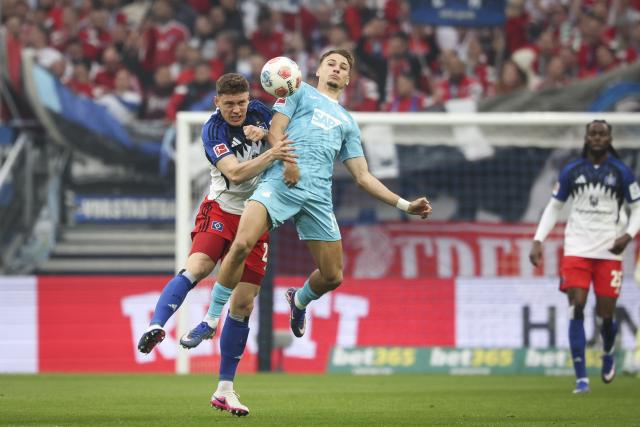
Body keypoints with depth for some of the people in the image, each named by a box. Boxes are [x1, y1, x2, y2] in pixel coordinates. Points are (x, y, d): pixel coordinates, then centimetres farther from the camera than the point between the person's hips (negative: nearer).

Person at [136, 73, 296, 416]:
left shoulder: (259, 113, -1)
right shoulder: (213, 130, -14)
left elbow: (284, 138, 9)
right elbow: (235, 173, -24)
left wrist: (264, 134, -11)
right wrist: (270, 155, -38)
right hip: (222, 210, -4)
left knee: (243, 304, 1)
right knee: (197, 268, -33)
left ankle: (225, 388, 7)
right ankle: (156, 327, -47)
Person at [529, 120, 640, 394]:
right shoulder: (571, 171, 4)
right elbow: (553, 207, 12)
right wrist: (538, 241, 2)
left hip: (609, 251, -1)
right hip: (577, 248, 1)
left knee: (606, 313, -1)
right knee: (576, 307, -12)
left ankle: (608, 354, 34)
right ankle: (581, 378, -10)